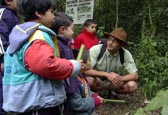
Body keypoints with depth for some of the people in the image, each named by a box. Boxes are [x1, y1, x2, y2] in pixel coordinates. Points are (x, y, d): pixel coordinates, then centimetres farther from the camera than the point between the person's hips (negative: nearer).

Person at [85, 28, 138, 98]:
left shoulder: (126, 54, -16)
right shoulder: (96, 50, -23)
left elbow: (135, 75, -16)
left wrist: (119, 78, -34)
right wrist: (107, 75, -37)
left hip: (112, 82, 3)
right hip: (96, 81, -2)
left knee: (132, 85, -23)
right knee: (89, 79, -36)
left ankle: (113, 92, 6)